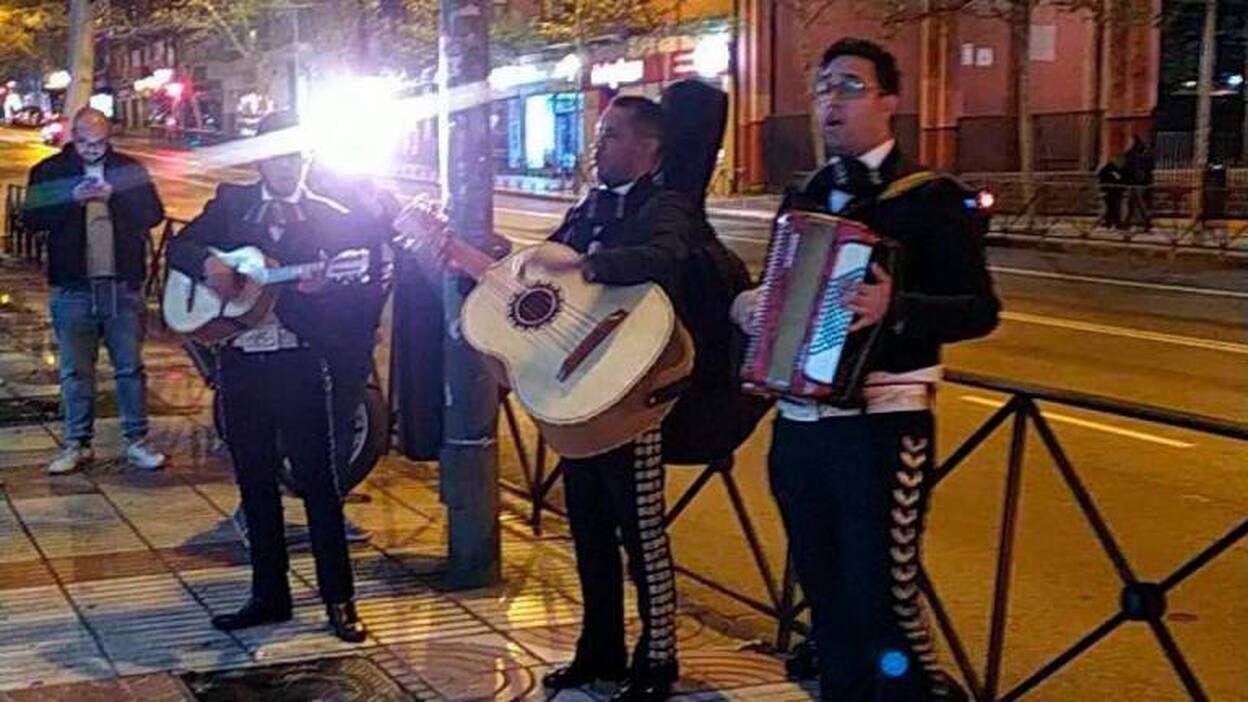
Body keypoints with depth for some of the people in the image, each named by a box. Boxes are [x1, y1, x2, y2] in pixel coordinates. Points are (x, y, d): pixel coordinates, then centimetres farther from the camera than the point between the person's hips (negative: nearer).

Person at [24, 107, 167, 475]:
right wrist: (72, 198, -19)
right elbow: (32, 218, -5)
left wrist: (114, 194, -15)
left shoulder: (129, 169, 6)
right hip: (73, 288, 0)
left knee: (130, 367, 4)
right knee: (75, 371, 5)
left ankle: (136, 441, 13)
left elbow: (154, 213, -1)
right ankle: (77, 444, 15)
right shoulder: (50, 171, 4)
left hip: (123, 285, 0)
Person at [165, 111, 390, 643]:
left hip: (300, 363, -3)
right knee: (255, 482, 11)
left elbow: (360, 295, -5)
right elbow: (179, 246, 6)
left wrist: (320, 289, -25)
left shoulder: (331, 218, 0)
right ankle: (269, 594, 22)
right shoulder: (232, 203, 10)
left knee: (318, 481, -1)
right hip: (240, 360, 4)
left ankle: (339, 599, 7)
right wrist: (207, 265, -15)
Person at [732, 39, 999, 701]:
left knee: (882, 603, -7)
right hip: (798, 422, 6)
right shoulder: (803, 197, 14)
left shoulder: (932, 196, -6)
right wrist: (746, 304, 2)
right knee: (826, 599, 14)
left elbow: (979, 310, -12)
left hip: (881, 424, -6)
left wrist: (896, 308, -29)